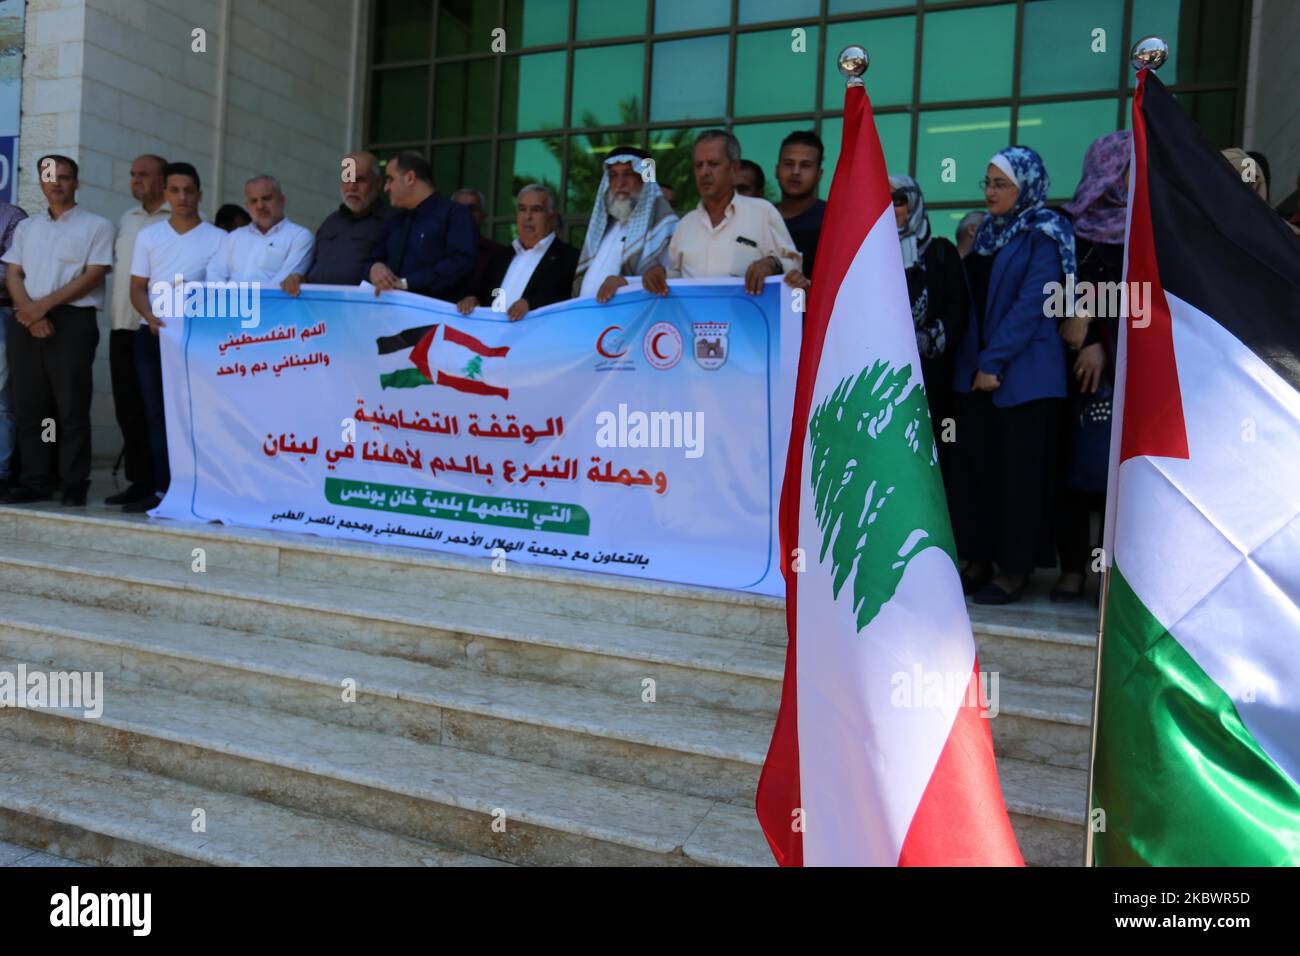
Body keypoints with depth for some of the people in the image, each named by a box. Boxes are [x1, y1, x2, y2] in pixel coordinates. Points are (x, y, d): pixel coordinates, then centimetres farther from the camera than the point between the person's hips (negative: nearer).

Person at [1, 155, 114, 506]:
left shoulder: (96, 226, 5)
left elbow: (93, 276, -6)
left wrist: (45, 305, -11)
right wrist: (29, 311, -8)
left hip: (72, 322, -5)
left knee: (71, 407, -5)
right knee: (29, 406, 4)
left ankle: (74, 485, -1)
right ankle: (35, 481, 9)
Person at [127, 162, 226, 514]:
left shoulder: (219, 239, 3)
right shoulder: (148, 236, 13)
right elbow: (138, 288, 11)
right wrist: (150, 317, -7)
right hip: (152, 335, 3)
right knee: (157, 413, 3)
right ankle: (161, 488, 7)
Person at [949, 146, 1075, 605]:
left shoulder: (1044, 235, -5)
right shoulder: (987, 231, 16)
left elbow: (1032, 303, -13)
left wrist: (994, 361, -17)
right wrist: (972, 360, 6)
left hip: (1023, 372, -7)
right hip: (976, 369, 7)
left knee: (1018, 471, -2)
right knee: (972, 463, 5)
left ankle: (1014, 568, 6)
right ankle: (976, 560, 14)